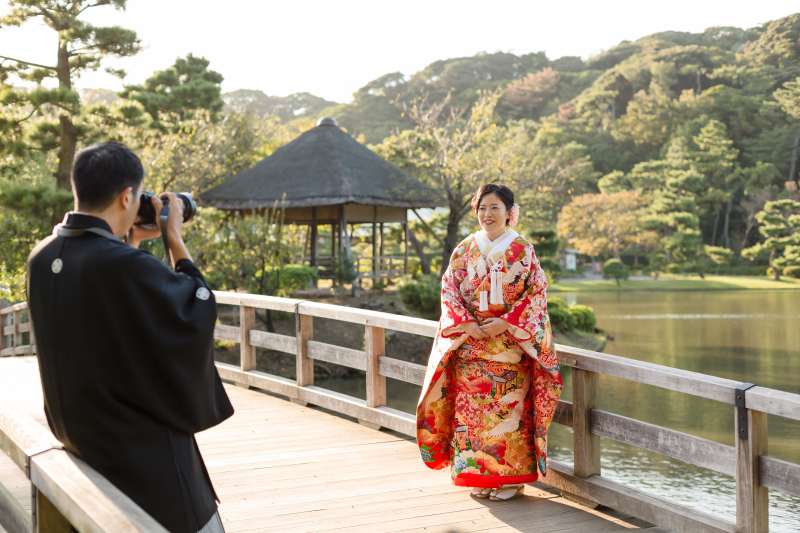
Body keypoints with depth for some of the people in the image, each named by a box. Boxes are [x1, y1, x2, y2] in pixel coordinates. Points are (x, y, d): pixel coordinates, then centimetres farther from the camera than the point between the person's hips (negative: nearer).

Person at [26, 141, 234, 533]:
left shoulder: (41, 258, -2)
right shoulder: (125, 267, -27)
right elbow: (198, 311, -13)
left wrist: (132, 241, 13)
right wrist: (175, 239, -5)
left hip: (78, 438, 9)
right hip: (145, 449, -8)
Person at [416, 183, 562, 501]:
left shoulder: (522, 251, 1)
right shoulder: (464, 250, 8)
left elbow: (537, 293, -4)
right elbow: (448, 288, 4)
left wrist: (505, 322, -14)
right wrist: (466, 323, -10)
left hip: (510, 343, -2)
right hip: (470, 342, 3)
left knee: (509, 407, -3)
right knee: (472, 408, 1)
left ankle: (510, 477, 7)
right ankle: (478, 476, 11)